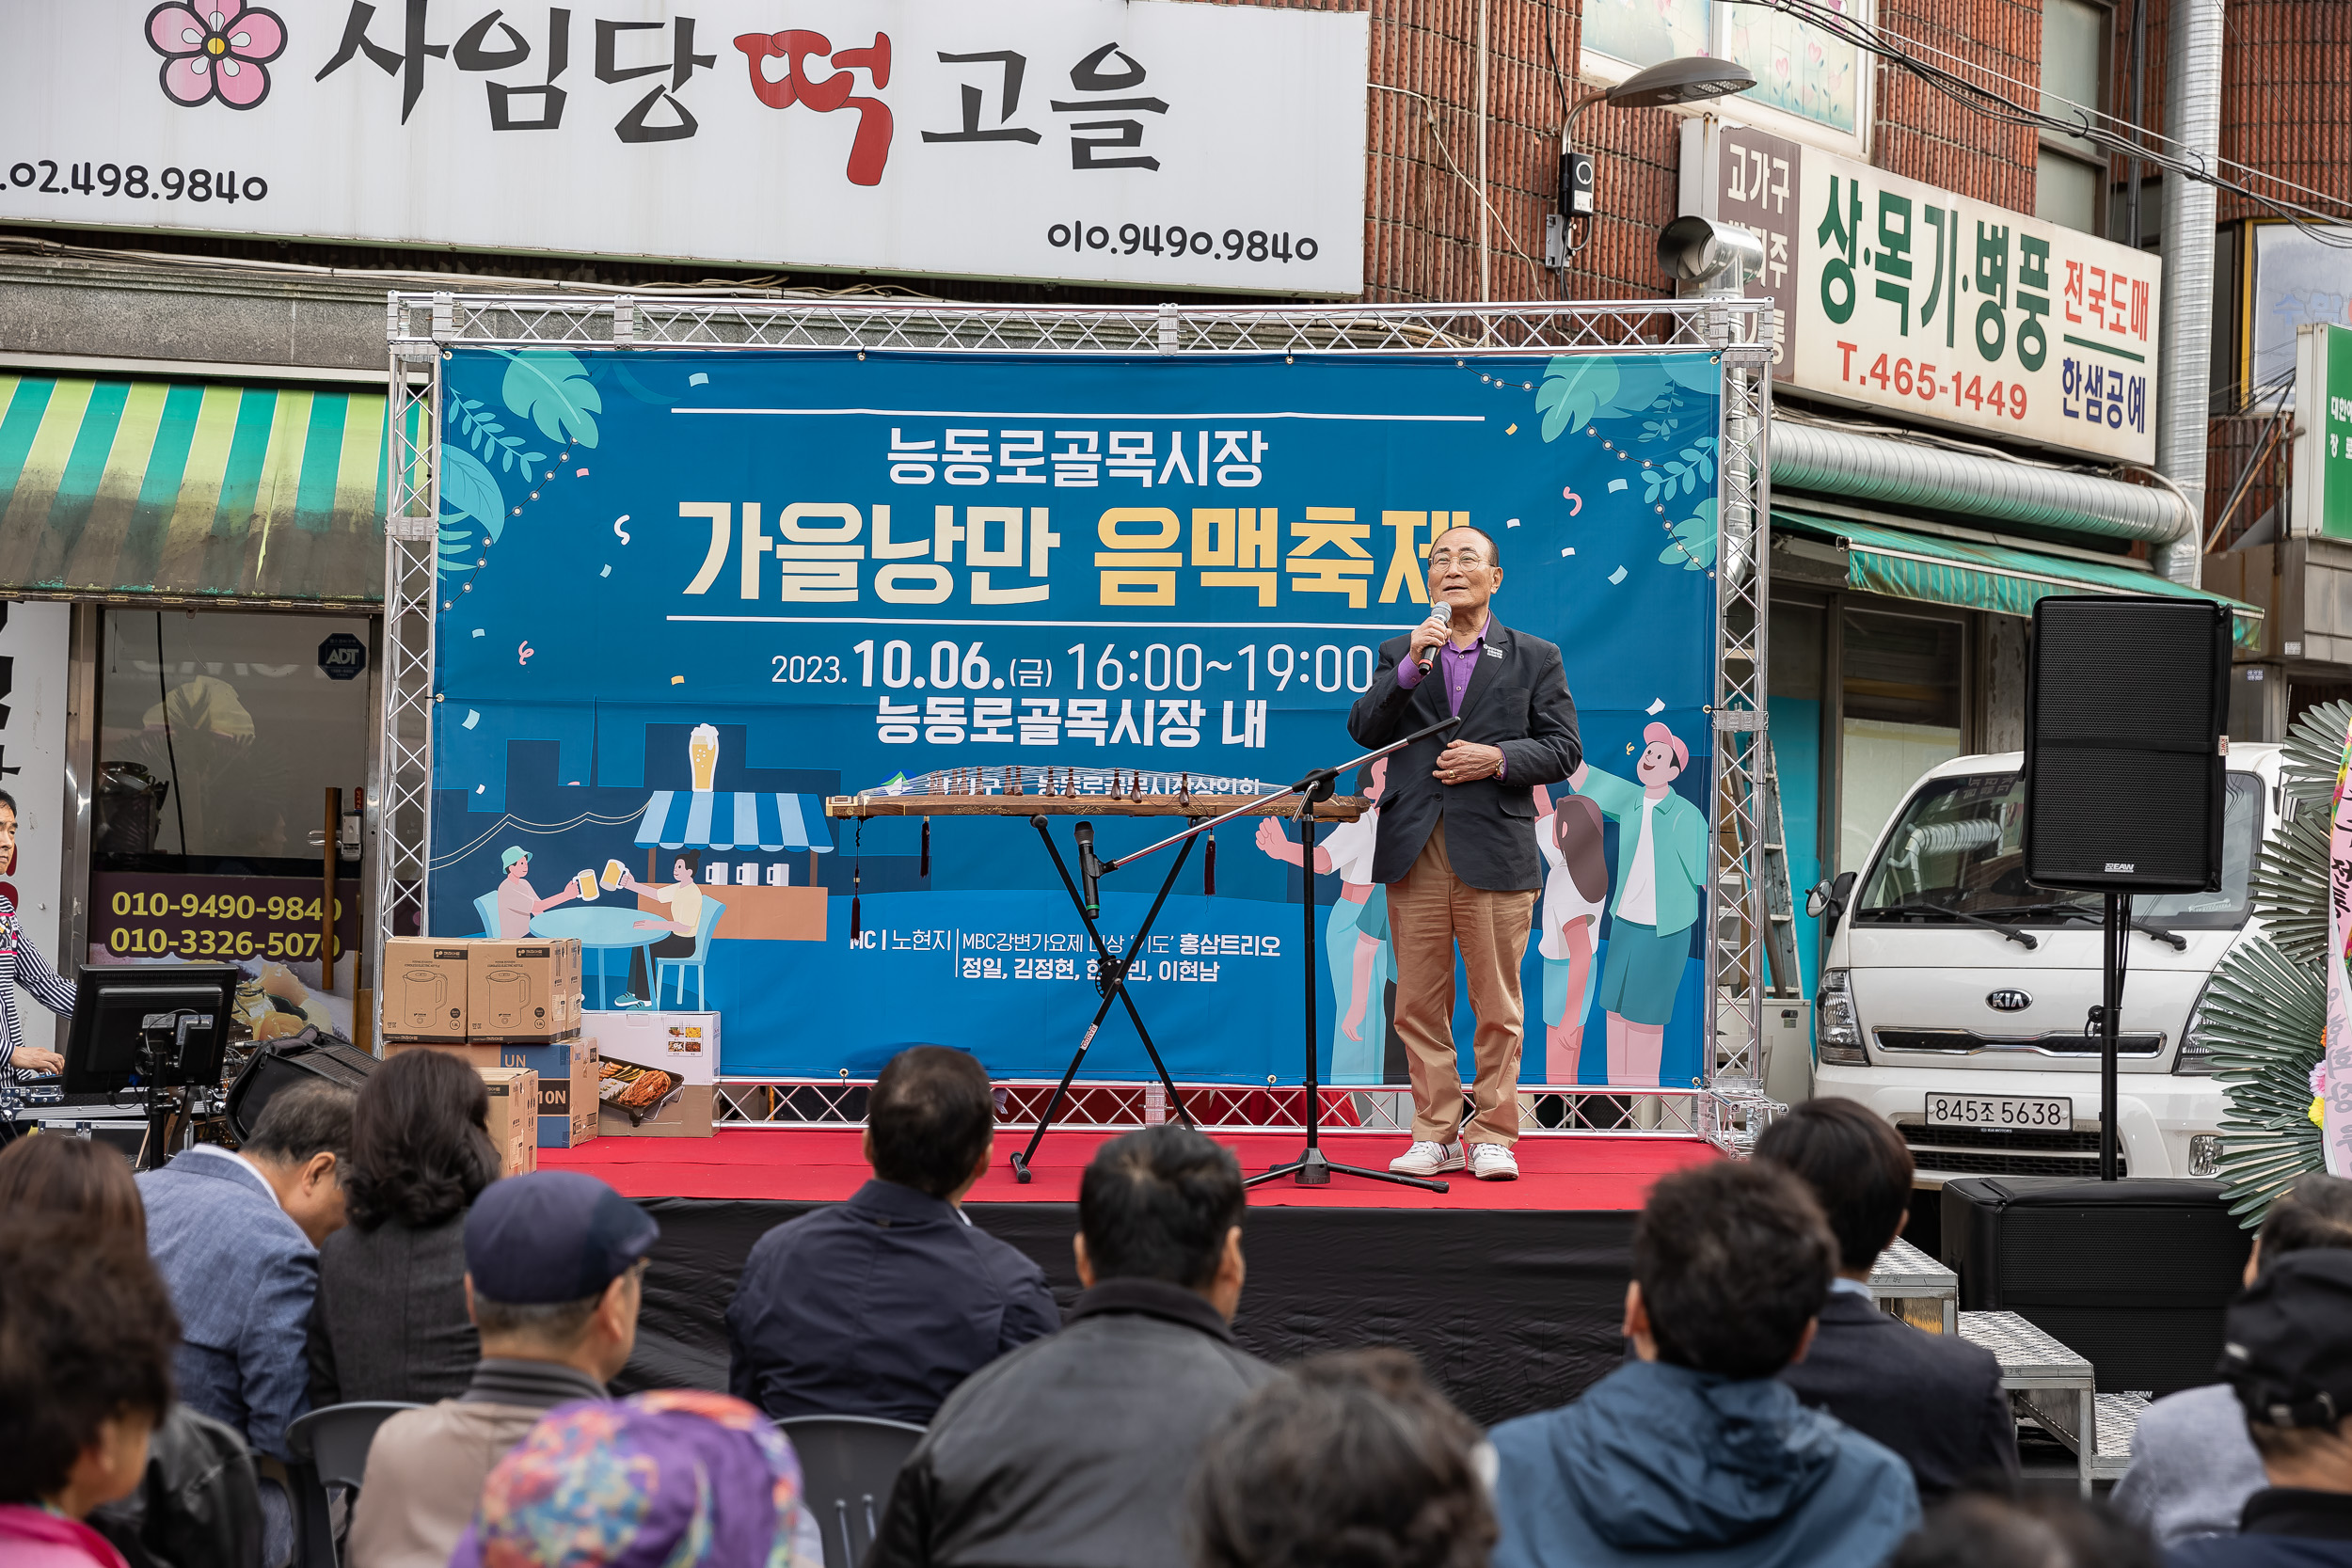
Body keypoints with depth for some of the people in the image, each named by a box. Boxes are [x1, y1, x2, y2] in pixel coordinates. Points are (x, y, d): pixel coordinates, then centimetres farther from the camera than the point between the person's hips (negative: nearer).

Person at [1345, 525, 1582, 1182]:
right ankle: (1435, 1136, 11)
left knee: (1497, 1006, 0)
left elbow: (1563, 749, 5)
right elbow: (1363, 729, 1)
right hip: (1415, 852, 2)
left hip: (1495, 851, -2)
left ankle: (1492, 1138, 8)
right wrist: (1410, 666, -10)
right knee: (1420, 1005, 3)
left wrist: (1497, 758, -10)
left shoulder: (1535, 658, 11)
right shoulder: (1397, 654, 15)